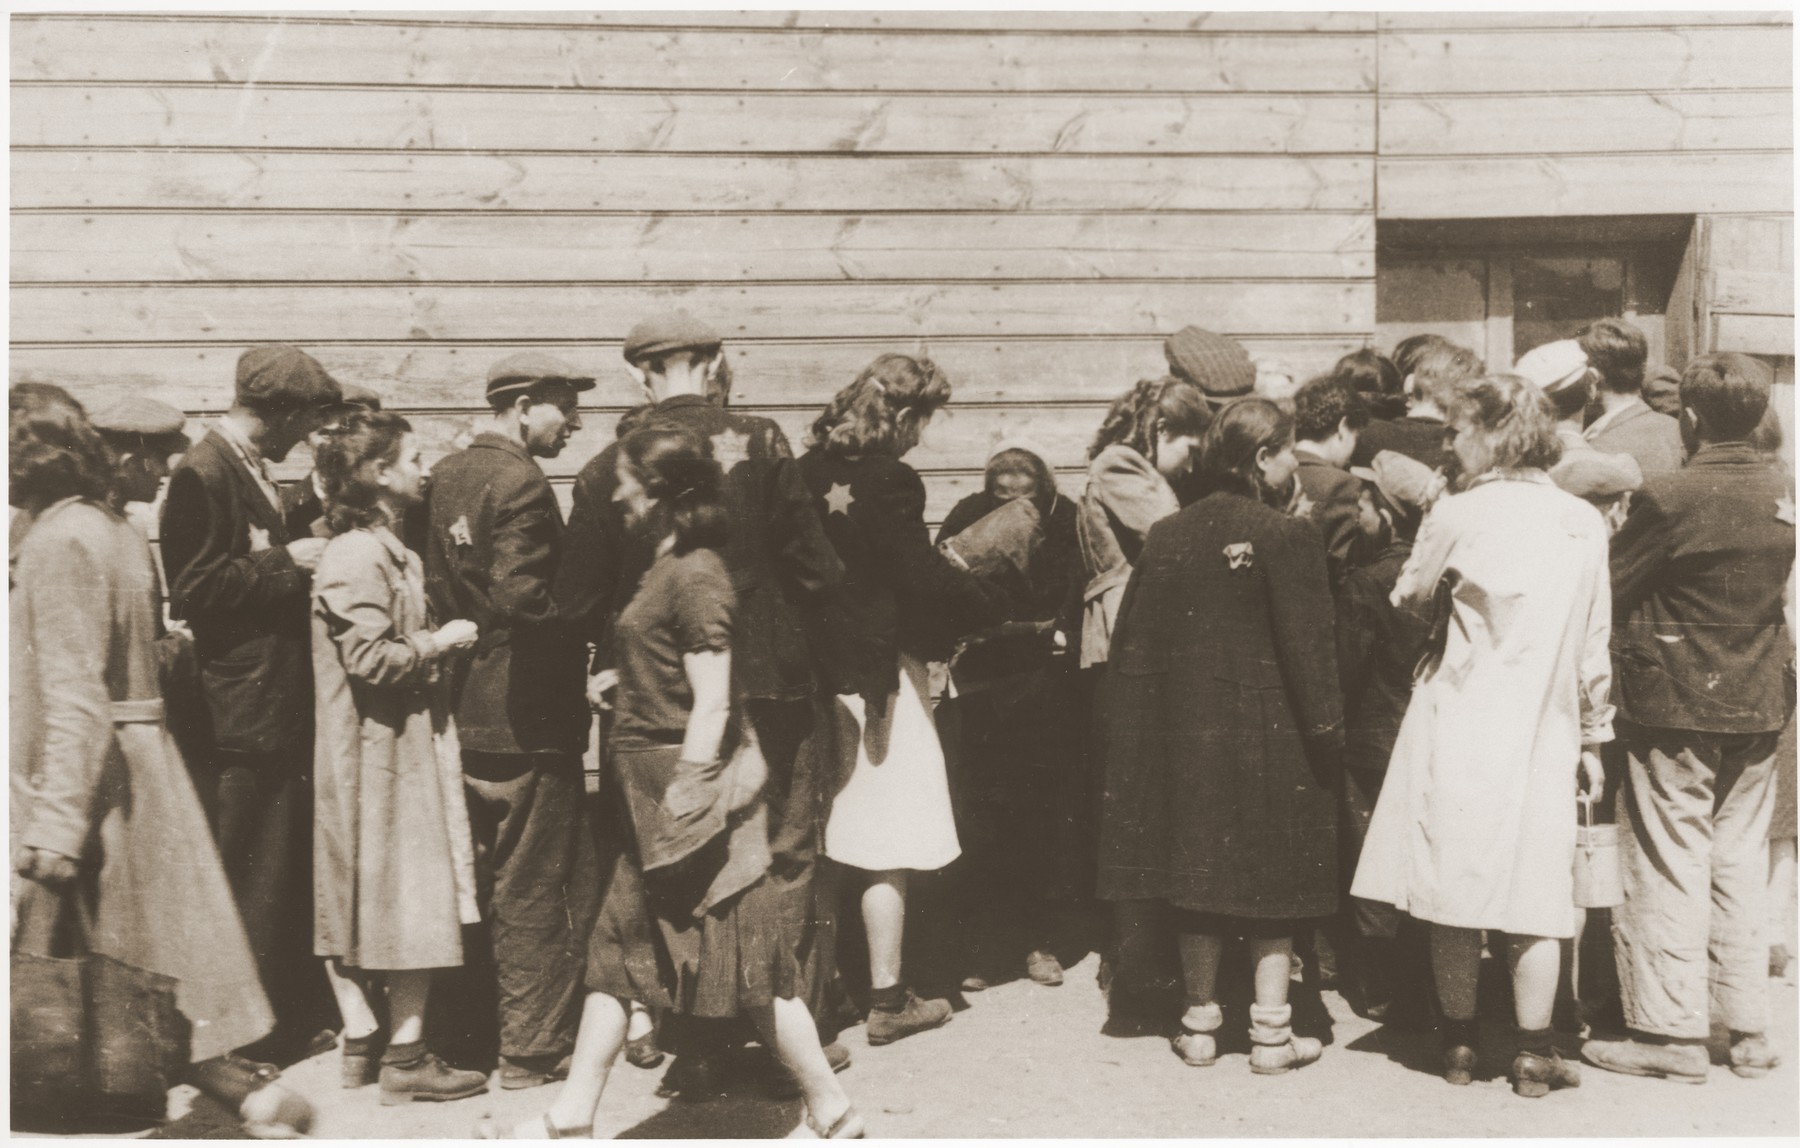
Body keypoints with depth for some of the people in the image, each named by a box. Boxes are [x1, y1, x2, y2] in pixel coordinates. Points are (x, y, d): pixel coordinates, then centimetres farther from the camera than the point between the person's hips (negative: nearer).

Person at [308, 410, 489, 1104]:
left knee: (357, 900, 13)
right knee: (411, 898, -3)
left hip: (388, 747, 10)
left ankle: (363, 1041, 21)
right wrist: (437, 644, -11)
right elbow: (372, 658, -23)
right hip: (383, 755, -10)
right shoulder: (360, 556, -17)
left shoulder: (380, 549, 15)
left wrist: (432, 644, 10)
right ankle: (404, 1056, 5)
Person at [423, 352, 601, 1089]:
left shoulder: (445, 475, 11)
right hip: (526, 717, -9)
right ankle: (532, 1050, 12)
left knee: (483, 883, 20)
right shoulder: (520, 484, -17)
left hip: (462, 710, 9)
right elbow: (524, 596, -26)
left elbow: (436, 586, 14)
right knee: (538, 890, 2)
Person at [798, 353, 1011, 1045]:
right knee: (887, 845, 3)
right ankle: (887, 1000, 11)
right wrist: (992, 606, -5)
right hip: (878, 671, -7)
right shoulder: (889, 480, -16)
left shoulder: (810, 469, 5)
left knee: (817, 839, 17)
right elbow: (923, 575, -18)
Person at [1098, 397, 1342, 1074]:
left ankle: (1200, 1023, 20)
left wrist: (1135, 735, 10)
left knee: (1199, 875, 12)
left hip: (1183, 736, 4)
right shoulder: (1286, 537, -11)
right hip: (1267, 736, -4)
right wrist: (1326, 731, -5)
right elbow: (1307, 649, -13)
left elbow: (1131, 644, 5)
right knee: (1273, 882, 7)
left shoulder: (1166, 536, 4)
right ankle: (1271, 1032, 13)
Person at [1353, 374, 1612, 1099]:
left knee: (1455, 885, 8)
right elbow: (1595, 644, 7)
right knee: (1535, 892, 9)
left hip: (1459, 729, -3)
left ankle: (1459, 1044, 19)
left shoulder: (1460, 514, -10)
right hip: (1543, 732, 3)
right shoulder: (1584, 522, 2)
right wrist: (1593, 735, 15)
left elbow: (1408, 597, 5)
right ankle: (1534, 1053, 16)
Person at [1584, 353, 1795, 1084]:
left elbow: (1609, 591, -11)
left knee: (1671, 867, 2)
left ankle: (1671, 1031, 9)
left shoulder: (1671, 496, -17)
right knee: (1741, 866, 14)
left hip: (1675, 703, -6)